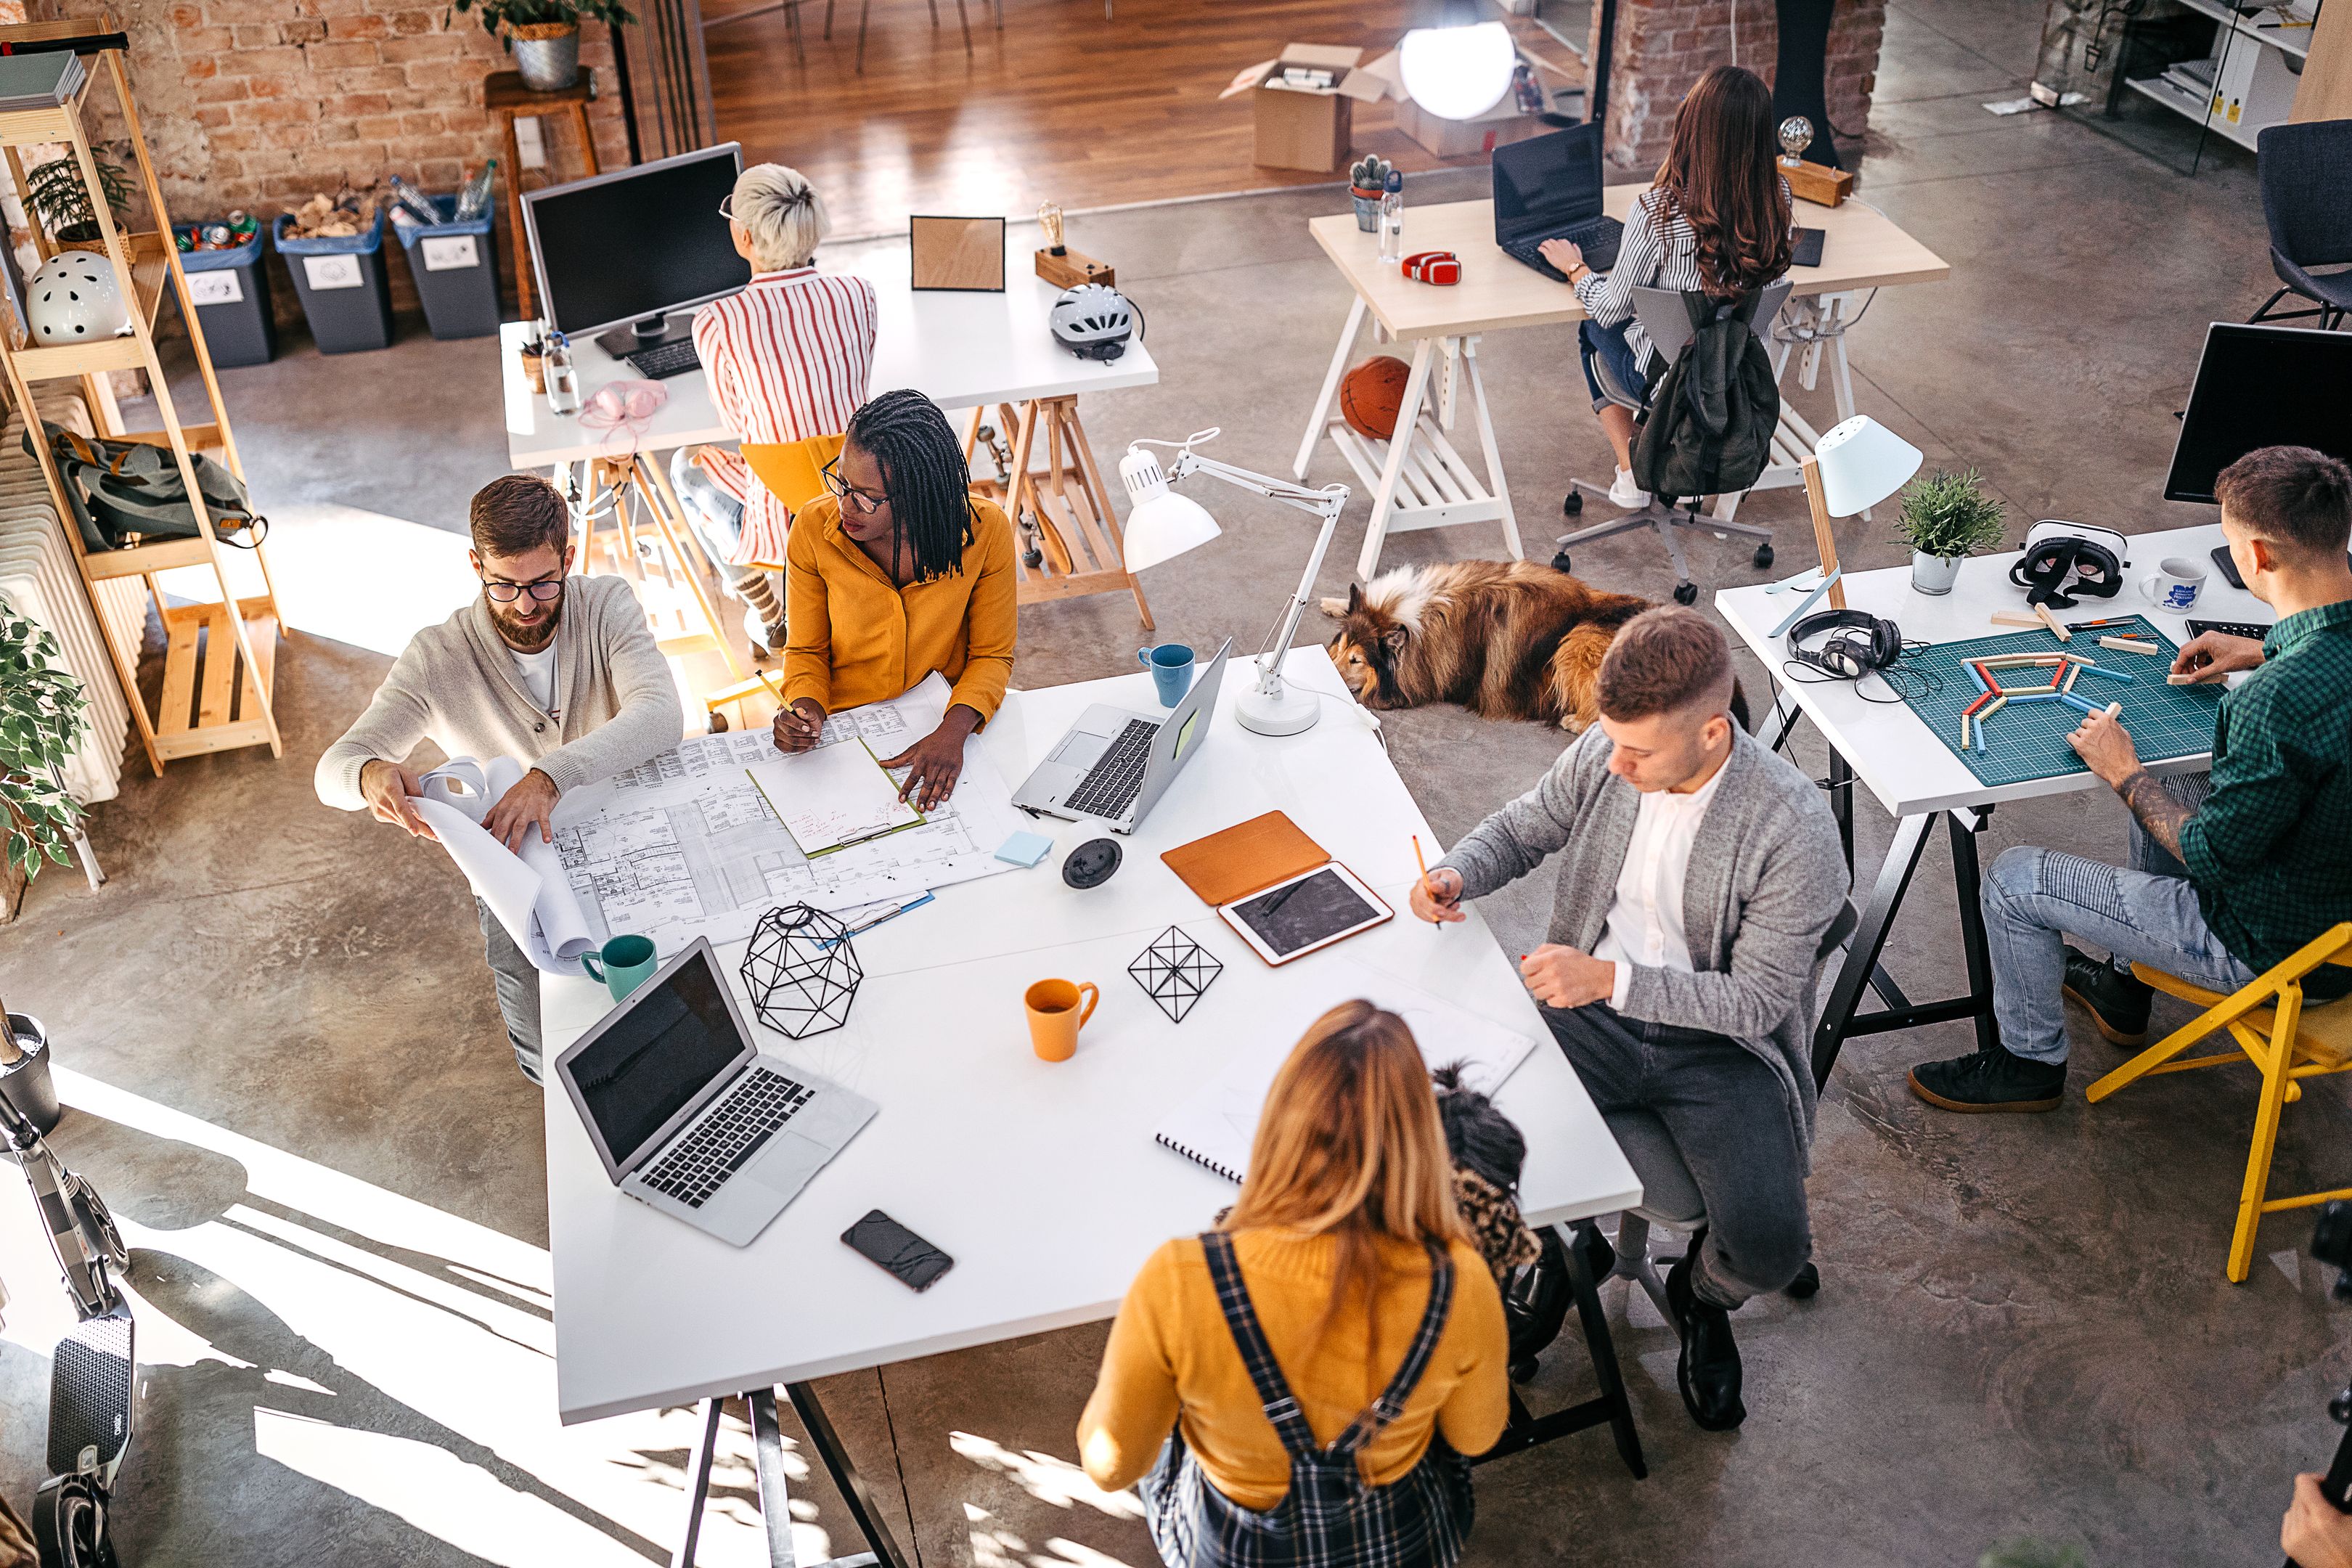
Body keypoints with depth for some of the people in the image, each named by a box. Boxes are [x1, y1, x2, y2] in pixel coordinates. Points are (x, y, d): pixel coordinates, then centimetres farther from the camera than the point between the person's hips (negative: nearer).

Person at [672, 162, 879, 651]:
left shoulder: (717, 322, -18)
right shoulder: (858, 292, -9)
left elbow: (737, 420, 1)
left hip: (785, 531, -3)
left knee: (688, 466, 32)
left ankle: (769, 619, 39)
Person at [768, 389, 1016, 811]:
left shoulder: (984, 529, -15)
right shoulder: (815, 529, -13)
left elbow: (992, 654, -5)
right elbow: (806, 650, 2)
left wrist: (953, 731, -24)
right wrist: (806, 711, -20)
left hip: (940, 722, 0)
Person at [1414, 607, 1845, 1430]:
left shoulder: (1793, 828, -23)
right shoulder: (1602, 755, -9)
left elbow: (1757, 1001, -19)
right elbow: (1521, 829, 10)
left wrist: (1611, 979, -29)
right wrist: (1457, 873, -13)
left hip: (1724, 1045, -3)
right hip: (1595, 1008, 4)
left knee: (1767, 1246, -24)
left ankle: (1702, 1296, 17)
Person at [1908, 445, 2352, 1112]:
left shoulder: (2278, 701, -37)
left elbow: (2212, 855, -24)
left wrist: (2125, 774, -11)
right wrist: (2264, 652, 13)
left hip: (2271, 948, -9)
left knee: (2013, 881, 0)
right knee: (2167, 793, 31)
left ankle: (2031, 1062, 25)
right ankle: (2125, 988, 47)